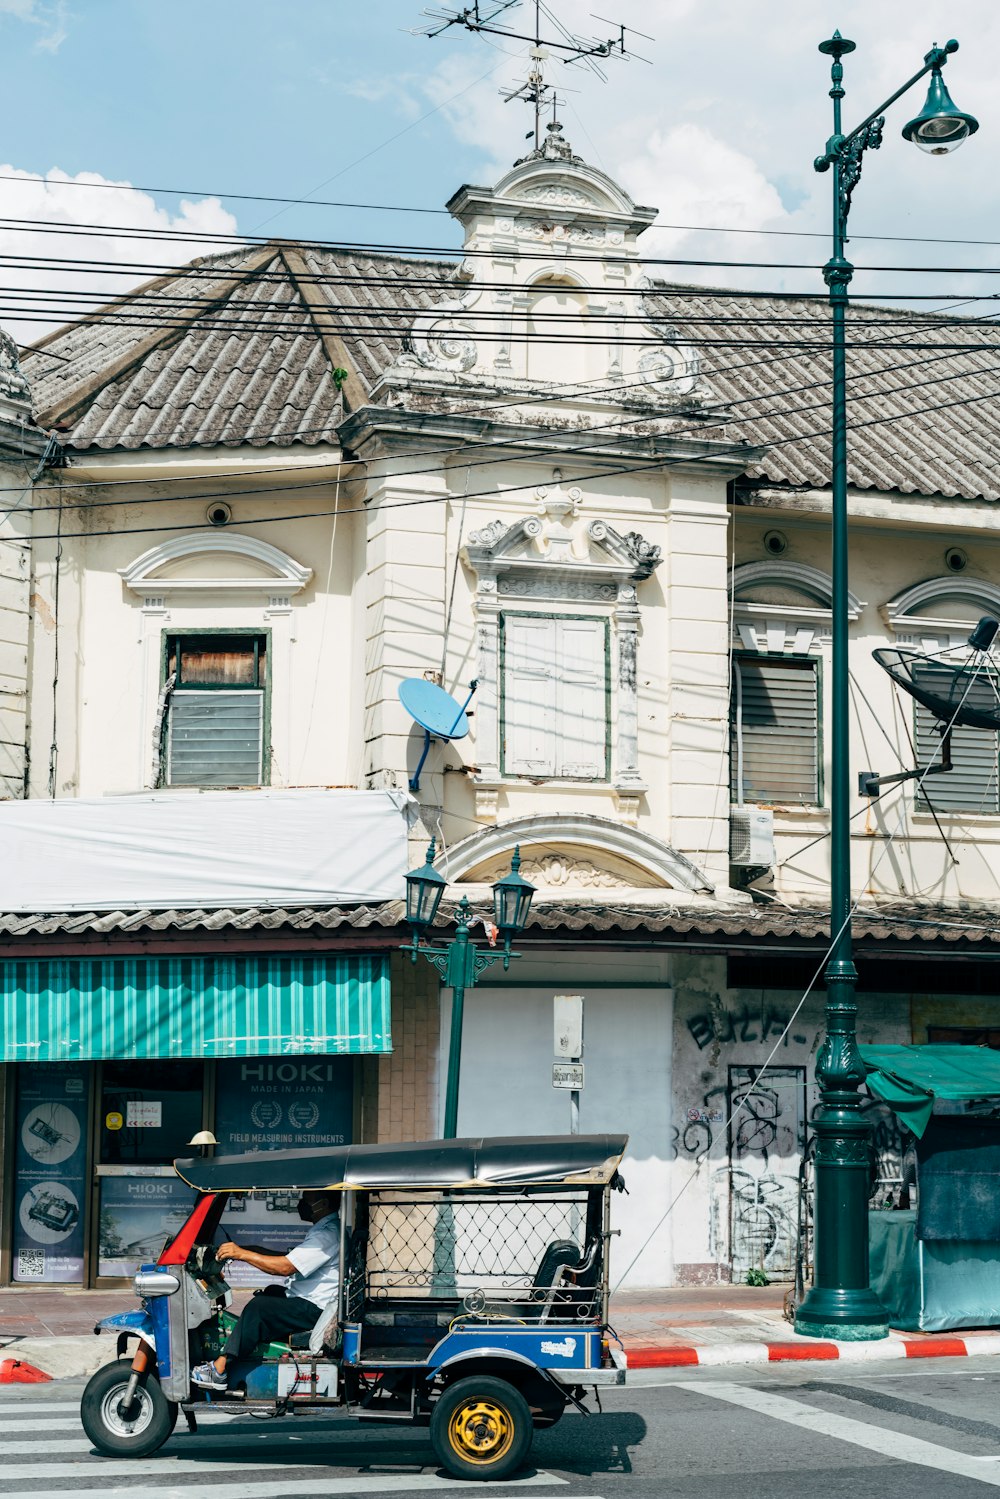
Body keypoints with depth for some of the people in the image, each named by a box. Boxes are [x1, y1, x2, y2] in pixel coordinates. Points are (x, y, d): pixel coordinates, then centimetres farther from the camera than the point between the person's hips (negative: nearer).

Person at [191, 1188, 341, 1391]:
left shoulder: (328, 1235, -18)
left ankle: (219, 1370, -20)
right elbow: (289, 1259, 22)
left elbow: (286, 1266, -24)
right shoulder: (324, 1229, 16)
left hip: (314, 1311, -11)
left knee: (258, 1307, -20)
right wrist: (256, 1250, 11)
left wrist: (242, 1253, -20)